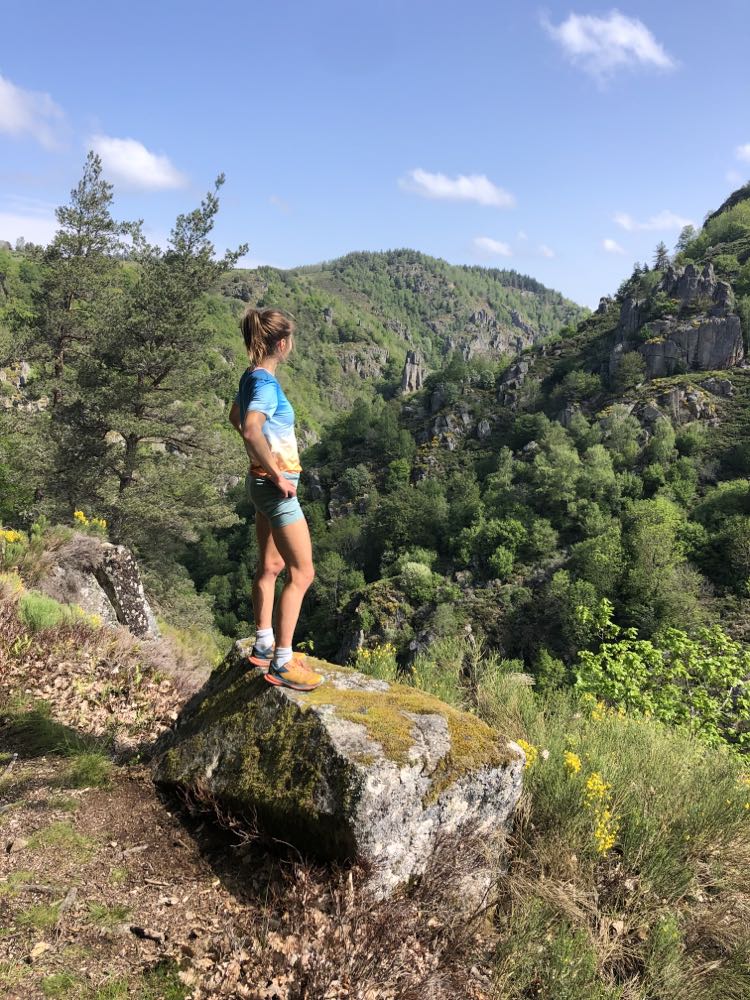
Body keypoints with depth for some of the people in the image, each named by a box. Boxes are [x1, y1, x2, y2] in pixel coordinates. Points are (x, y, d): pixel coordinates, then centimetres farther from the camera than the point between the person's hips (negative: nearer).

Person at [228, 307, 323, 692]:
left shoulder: (252, 377, 8)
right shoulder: (267, 383, -21)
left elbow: (235, 416, 26)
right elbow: (251, 430, -39)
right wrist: (277, 474, -28)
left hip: (261, 481, 10)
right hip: (275, 487, -10)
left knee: (270, 566, 19)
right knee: (302, 573, -3)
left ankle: (263, 646, 32)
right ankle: (280, 663, 4)